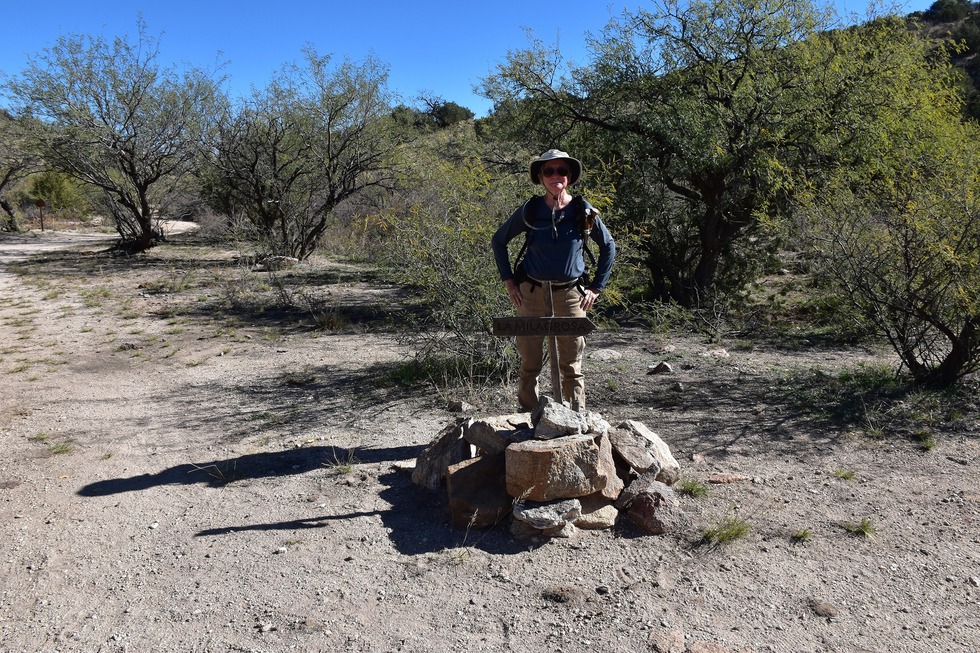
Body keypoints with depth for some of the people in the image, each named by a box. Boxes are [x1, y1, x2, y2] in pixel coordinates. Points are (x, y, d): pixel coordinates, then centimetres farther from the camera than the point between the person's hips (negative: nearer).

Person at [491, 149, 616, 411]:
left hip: (570, 294, 0)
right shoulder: (529, 210, -4)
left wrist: (596, 287, 5)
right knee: (530, 362, 5)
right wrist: (509, 281, 5)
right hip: (531, 292, 0)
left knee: (571, 364, 5)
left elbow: (608, 247, 10)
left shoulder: (584, 212, -4)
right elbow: (498, 241, 10)